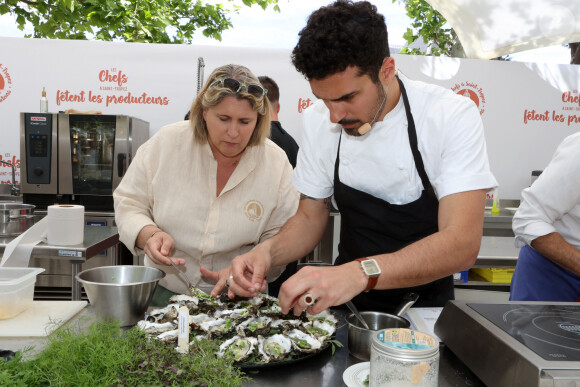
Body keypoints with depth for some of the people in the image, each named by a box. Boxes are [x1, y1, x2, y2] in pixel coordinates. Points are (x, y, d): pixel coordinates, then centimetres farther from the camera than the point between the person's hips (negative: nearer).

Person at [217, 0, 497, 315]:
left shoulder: (453, 116, -22)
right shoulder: (319, 120, -9)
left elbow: (463, 244, -29)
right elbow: (310, 217, 0)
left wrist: (361, 273, -43)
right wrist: (268, 251, -20)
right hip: (348, 301, 1)